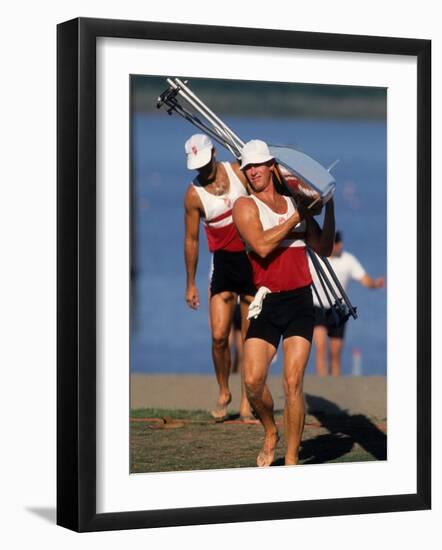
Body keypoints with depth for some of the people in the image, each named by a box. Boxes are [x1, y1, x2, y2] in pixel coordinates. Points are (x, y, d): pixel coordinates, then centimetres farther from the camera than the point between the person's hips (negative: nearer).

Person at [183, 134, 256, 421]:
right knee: (219, 336, -9)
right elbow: (191, 240, 2)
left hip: (254, 257, 1)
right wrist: (191, 284, 4)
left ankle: (247, 401, 10)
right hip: (224, 261, -1)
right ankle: (224, 393, 14)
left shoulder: (238, 171, -2)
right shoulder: (194, 194, -5)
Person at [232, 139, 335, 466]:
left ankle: (292, 459, 0)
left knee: (293, 383, -8)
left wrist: (329, 206, 8)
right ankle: (270, 434, 19)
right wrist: (296, 217, -11)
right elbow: (262, 246, -15)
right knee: (253, 381, -11)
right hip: (267, 302, -1)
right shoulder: (245, 206, 1)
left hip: (300, 301, 1)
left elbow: (324, 249, 16)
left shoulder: (296, 205, 14)